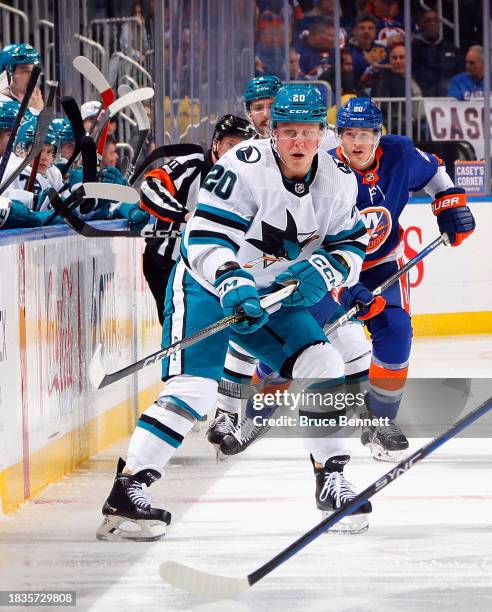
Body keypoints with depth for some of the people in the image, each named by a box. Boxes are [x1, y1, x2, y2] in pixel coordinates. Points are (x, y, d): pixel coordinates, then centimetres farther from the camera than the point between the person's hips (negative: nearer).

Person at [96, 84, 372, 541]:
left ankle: (331, 478, 11)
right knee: (194, 387, -21)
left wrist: (322, 271, -19)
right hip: (205, 283, -6)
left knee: (322, 366, -5)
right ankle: (127, 489, -22)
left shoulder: (338, 181, -5)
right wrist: (233, 286, -41)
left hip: (271, 292, 6)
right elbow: (205, 238, -28)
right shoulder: (244, 166, -25)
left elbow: (351, 246, 2)